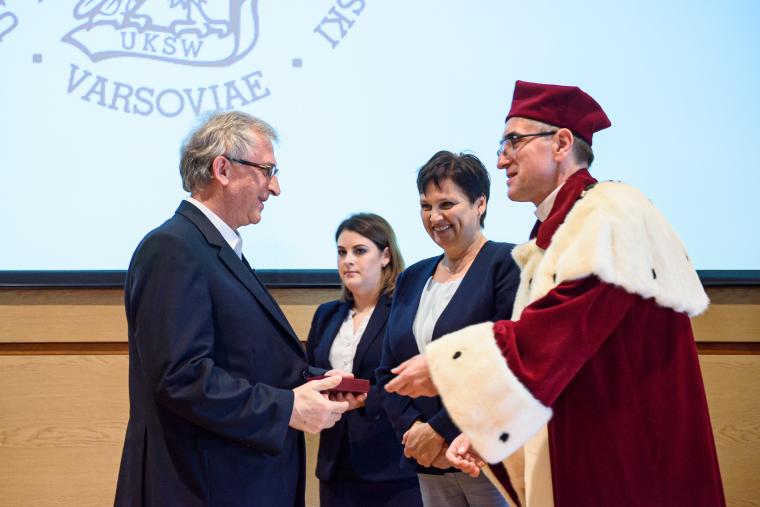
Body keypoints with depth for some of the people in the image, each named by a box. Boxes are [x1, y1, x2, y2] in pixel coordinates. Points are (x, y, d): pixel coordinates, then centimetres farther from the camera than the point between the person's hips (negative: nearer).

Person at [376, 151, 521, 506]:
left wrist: (441, 430, -15)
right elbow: (388, 370, 12)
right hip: (430, 464, 6)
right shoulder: (412, 279, 13)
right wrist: (412, 430, -6)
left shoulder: (508, 263, -7)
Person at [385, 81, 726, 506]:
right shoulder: (551, 238, 15)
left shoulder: (610, 211, -12)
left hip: (625, 468, -8)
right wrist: (483, 432, 5)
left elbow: (560, 329, -24)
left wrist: (446, 368, -19)